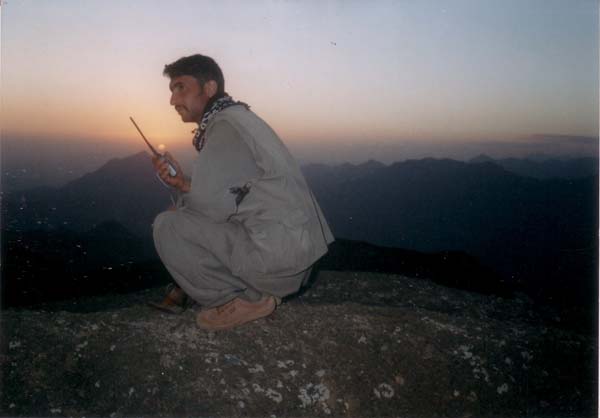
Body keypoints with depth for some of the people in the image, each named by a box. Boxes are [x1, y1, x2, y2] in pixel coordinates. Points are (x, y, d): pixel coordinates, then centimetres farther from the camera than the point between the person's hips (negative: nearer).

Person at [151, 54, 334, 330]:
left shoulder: (226, 124, -12)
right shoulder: (238, 117, 18)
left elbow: (211, 205, -18)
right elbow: (223, 196, 18)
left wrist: (181, 189, 3)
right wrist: (183, 182, 5)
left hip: (277, 253, -10)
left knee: (166, 225, -8)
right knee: (182, 213, 21)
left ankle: (244, 299, -3)